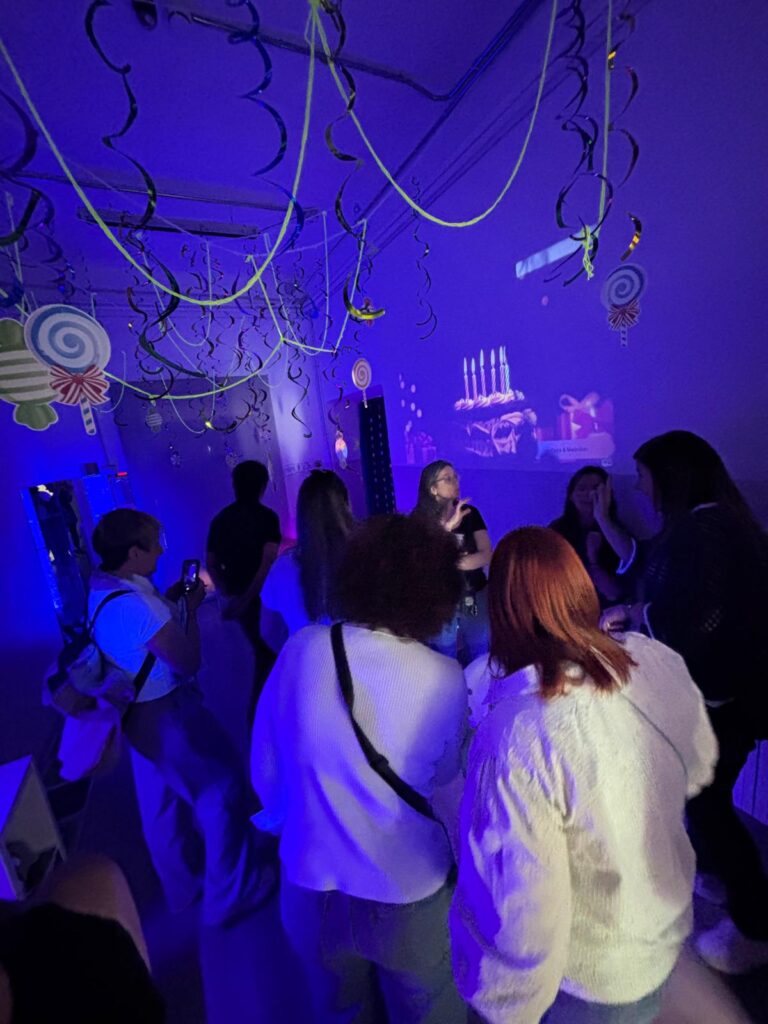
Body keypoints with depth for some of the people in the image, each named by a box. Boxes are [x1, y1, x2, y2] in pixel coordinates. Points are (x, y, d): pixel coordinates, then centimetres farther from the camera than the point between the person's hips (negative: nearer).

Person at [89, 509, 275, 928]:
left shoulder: (101, 587, -1)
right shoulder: (133, 604, -31)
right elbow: (188, 661, -24)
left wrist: (172, 596, 3)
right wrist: (191, 606, -14)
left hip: (140, 712, 10)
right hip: (166, 714, -10)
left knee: (164, 802, 26)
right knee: (223, 789, 9)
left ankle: (184, 883, 49)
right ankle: (233, 891, 29)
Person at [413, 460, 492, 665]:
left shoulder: (470, 513, -3)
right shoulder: (420, 519, -9)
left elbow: (486, 555, -11)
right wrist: (448, 526, -32)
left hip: (475, 597, 2)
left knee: (480, 655, 15)